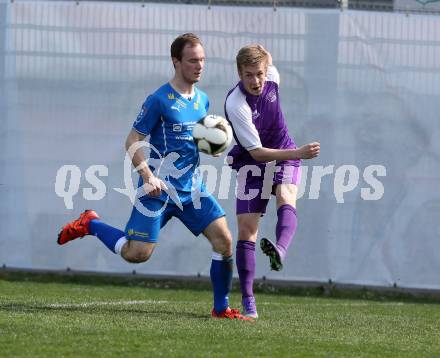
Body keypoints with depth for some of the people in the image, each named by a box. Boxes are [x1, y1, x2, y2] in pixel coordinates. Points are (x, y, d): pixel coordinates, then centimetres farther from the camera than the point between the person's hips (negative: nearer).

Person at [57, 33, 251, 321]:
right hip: (159, 189, -6)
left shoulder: (202, 100, 11)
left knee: (224, 240, -7)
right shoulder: (160, 100, -11)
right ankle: (89, 225, 17)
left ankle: (221, 308, 6)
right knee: (137, 253, -9)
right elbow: (132, 142, -10)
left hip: (190, 187, 6)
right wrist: (149, 176, -22)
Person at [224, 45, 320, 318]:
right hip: (252, 163, -3)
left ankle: (280, 250, -57)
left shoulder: (272, 77, -13)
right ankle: (248, 300, -3)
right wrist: (298, 153, -39)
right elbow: (257, 152, -29)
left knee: (286, 199, -29)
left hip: (285, 157, 3)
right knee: (246, 229, -9)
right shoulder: (236, 105, -28)